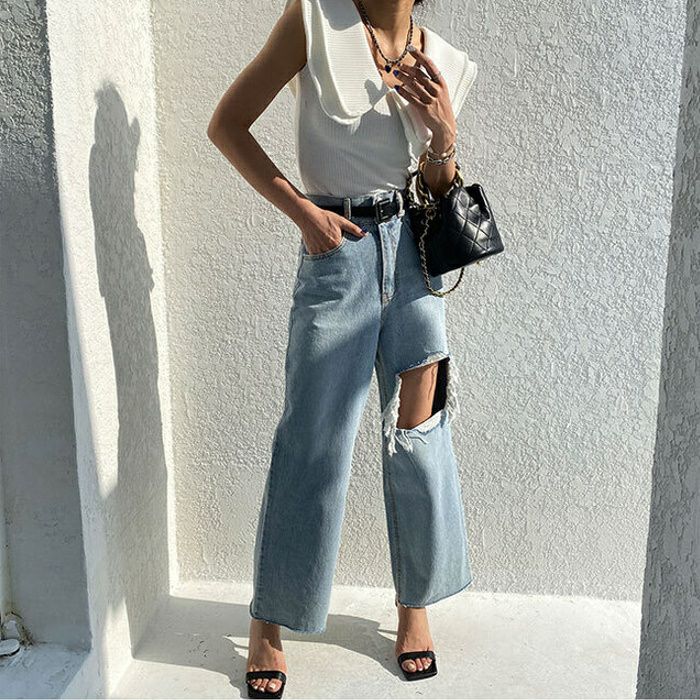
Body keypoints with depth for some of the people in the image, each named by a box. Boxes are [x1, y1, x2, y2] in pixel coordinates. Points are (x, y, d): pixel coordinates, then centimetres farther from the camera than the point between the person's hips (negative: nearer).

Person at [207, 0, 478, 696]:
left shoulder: (446, 64, 7)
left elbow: (439, 198, 12)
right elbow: (227, 124, -4)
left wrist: (444, 137, -8)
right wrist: (303, 210, -11)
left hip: (412, 257, 4)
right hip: (336, 253, -4)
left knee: (418, 435, 8)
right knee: (312, 444, 1)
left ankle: (415, 604, 29)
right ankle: (268, 623, 22)